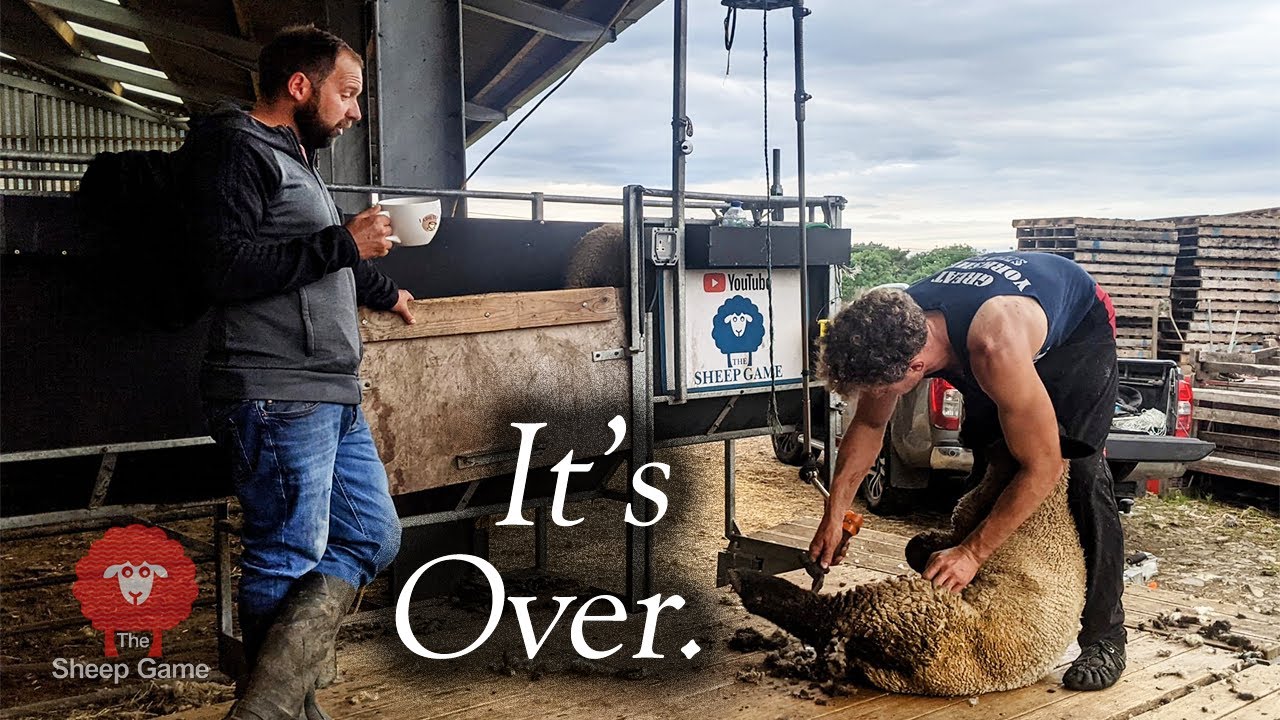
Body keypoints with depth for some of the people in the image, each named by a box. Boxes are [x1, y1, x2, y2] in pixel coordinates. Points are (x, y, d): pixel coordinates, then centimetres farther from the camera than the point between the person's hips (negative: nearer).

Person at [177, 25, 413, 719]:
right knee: (289, 563, -4)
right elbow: (226, 269, -18)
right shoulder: (235, 146, -5)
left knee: (374, 537, 8)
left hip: (335, 398, 10)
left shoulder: (297, 158, 26)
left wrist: (385, 290, 57)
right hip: (277, 399, -10)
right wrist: (344, 242, -15)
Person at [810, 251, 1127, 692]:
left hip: (1080, 325, -6)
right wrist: (833, 516, -12)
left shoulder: (994, 349, -47)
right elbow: (868, 426, -9)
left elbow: (1043, 469, -38)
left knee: (1079, 468, -19)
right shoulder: (895, 333, -27)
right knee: (986, 468, 1)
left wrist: (971, 553, -34)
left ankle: (1104, 637, -9)